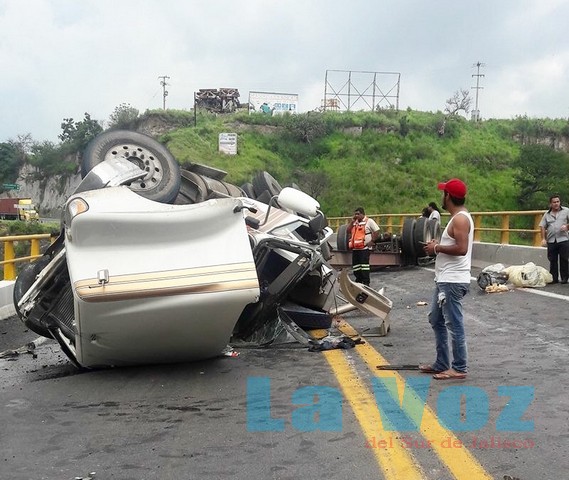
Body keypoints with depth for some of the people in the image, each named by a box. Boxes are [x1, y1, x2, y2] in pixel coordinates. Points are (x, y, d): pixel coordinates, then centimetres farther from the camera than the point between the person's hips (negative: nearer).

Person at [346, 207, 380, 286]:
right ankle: (358, 281, 21)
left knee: (364, 265, -11)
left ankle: (366, 282, -8)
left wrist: (372, 241, -11)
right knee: (355, 265, 10)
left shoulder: (369, 221, -1)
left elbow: (377, 231, -5)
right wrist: (352, 221, 4)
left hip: (365, 248, -7)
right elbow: (348, 231, 11)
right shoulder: (355, 223, 20)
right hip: (355, 248, 7)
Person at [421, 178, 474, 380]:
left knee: (454, 324, -4)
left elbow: (462, 249, -27)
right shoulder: (458, 217, 16)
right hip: (445, 280, 11)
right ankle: (441, 364, 24)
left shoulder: (460, 219, -17)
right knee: (436, 320, 17)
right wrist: (438, 246, 9)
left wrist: (437, 248, -16)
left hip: (453, 281, -11)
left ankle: (459, 368, 4)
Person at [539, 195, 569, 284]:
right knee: (552, 260, 5)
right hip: (551, 241, 3)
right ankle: (554, 278, 12)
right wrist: (543, 239, -2)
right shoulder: (547, 214, 11)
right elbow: (542, 226, 7)